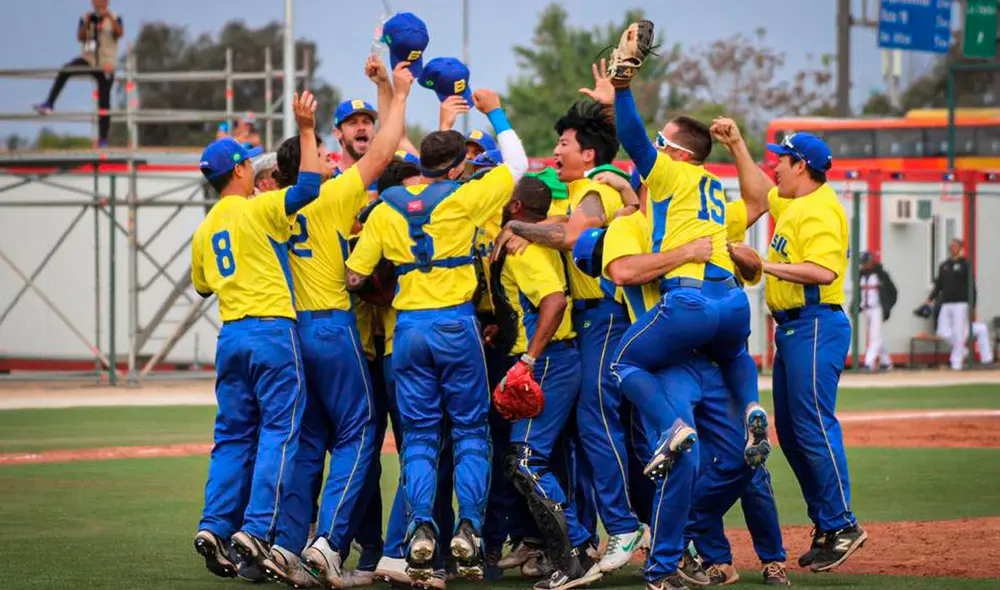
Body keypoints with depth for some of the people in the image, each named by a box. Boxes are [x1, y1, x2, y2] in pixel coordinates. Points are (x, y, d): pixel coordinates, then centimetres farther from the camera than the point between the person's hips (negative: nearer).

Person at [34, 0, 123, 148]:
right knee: (64, 71, -29)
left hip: (106, 65, -1)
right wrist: (87, 23, -23)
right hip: (88, 59, 1)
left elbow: (120, 33, -17)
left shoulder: (114, 18, 2)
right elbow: (80, 37, -6)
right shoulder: (85, 18, 6)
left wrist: (110, 18, -30)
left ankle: (103, 140, 4)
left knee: (104, 102, -1)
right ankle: (49, 104, -29)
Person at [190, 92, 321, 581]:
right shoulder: (256, 210, -6)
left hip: (230, 336, 7)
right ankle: (258, 529, -14)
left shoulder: (204, 231, 14)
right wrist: (306, 129, -12)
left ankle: (215, 526, 0)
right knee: (278, 431, -5)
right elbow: (308, 186, -18)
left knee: (233, 435, 11)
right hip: (272, 329, -7)